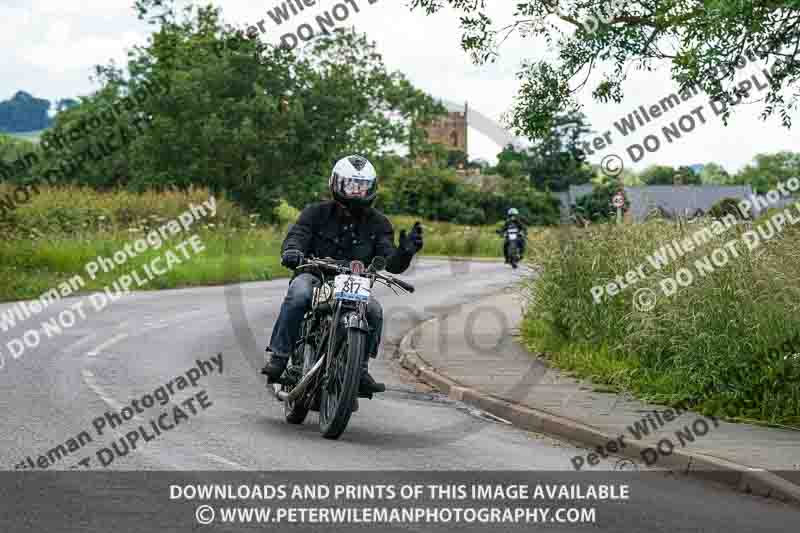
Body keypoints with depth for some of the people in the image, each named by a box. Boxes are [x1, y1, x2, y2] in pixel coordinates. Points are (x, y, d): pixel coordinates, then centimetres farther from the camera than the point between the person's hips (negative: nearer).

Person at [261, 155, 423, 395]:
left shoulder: (378, 223, 7)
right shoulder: (317, 213, 2)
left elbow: (392, 263, -2)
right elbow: (297, 235, -12)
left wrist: (405, 251, -26)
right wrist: (291, 251, -37)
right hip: (314, 277, -2)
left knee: (374, 311, -27)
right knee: (298, 296, -35)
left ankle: (360, 370, -11)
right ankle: (278, 356, -29)